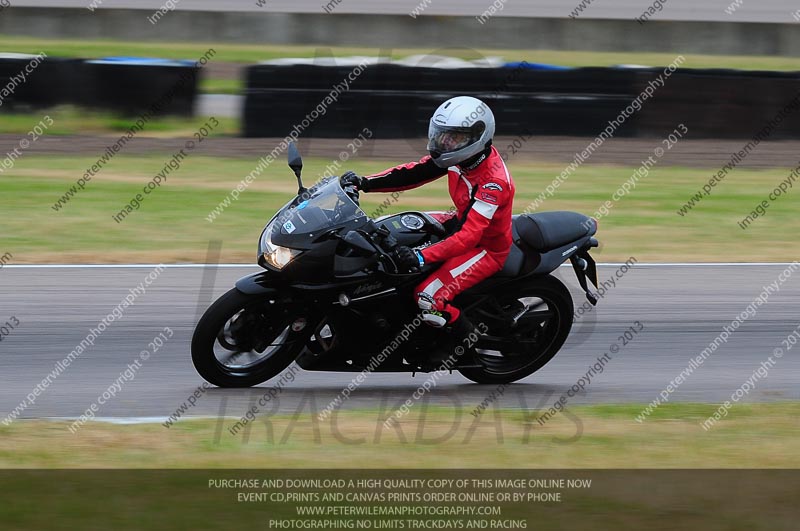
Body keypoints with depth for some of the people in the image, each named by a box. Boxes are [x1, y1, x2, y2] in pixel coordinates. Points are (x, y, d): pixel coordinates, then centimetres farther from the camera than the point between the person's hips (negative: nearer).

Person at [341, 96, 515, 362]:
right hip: (464, 221, 9)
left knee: (429, 296, -27)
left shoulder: (494, 181, -34)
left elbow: (468, 236, -38)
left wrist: (421, 256, -47)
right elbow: (415, 172, -4)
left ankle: (473, 342, -2)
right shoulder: (462, 153, -10)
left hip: (487, 248, -9)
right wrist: (365, 183, -15)